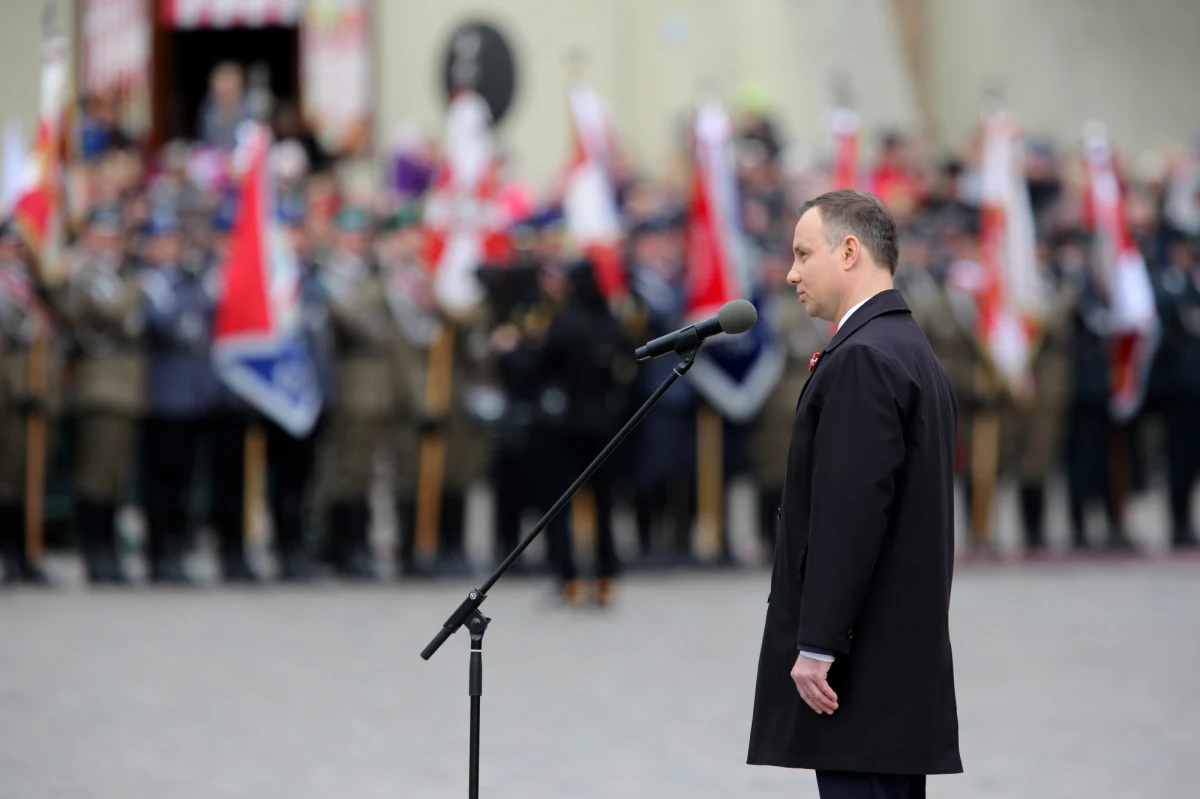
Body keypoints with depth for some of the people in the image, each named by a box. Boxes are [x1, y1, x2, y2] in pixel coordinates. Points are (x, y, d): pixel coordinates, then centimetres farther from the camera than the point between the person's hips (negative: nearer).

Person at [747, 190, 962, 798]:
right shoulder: (913, 350, 17)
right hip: (904, 656, 10)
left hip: (863, 666, -10)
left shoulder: (862, 359, -14)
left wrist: (817, 645, -20)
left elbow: (850, 513, -21)